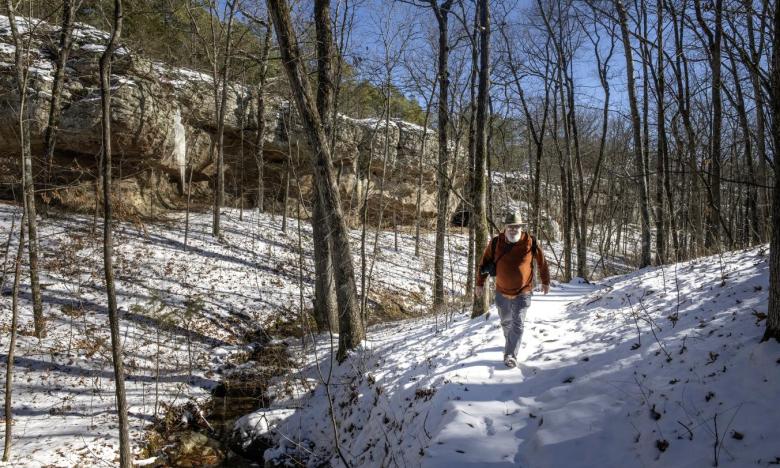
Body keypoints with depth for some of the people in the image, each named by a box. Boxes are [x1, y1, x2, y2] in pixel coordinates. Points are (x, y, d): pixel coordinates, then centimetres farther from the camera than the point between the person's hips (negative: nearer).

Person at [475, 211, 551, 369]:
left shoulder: (530, 243, -13)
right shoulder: (495, 243, -11)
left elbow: (542, 262, 2)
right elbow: (484, 263, 1)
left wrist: (545, 282, 11)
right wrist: (480, 283, 3)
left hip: (522, 293, -3)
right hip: (502, 292, 3)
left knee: (517, 324, -8)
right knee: (506, 322, 21)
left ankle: (510, 355, -3)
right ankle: (511, 342, 47)